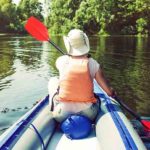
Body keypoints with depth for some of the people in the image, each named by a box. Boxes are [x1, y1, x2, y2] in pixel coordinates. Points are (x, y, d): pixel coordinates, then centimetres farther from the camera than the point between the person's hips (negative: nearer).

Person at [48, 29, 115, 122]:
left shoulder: (61, 61, -5)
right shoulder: (93, 64, -7)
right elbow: (109, 92, -3)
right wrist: (112, 93, 19)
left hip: (62, 115, 0)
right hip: (88, 115, 1)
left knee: (52, 81, 21)